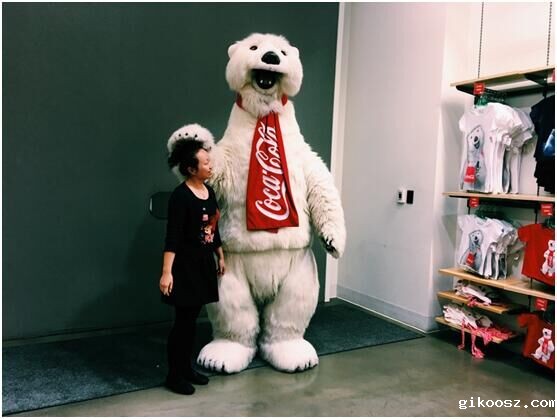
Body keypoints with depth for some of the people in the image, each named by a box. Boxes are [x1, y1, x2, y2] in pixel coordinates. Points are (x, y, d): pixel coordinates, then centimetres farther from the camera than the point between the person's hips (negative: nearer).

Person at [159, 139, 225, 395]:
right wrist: (167, 272, -25)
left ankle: (186, 368, 29)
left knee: (192, 319, 16)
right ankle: (174, 375, 16)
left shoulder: (209, 191, 7)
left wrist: (220, 258, 21)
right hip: (185, 264, -8)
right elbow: (172, 237, -21)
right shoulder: (180, 196, -18)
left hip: (204, 263, 8)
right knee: (183, 320, 1)